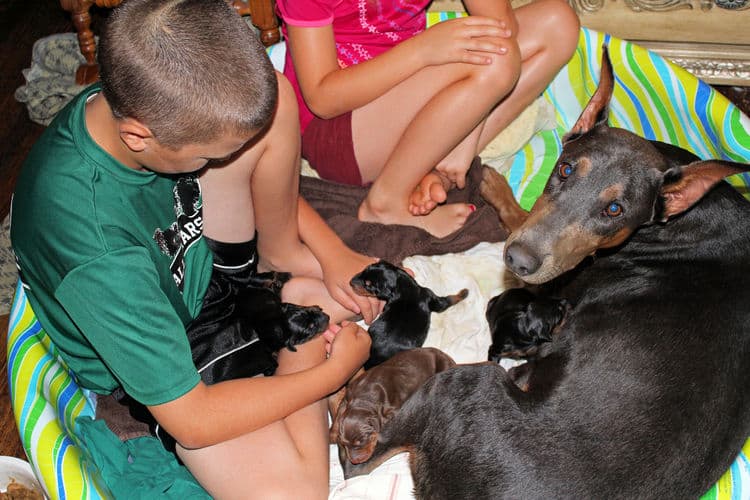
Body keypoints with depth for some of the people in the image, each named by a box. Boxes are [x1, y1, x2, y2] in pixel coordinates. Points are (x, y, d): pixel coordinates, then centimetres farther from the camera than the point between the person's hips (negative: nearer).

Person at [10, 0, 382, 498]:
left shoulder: (137, 101, -22)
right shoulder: (95, 247, -41)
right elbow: (193, 421, -32)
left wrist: (334, 253, -6)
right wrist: (334, 372, -21)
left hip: (196, 255, 6)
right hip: (158, 360, -5)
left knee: (269, 106, -16)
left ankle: (280, 258, 8)